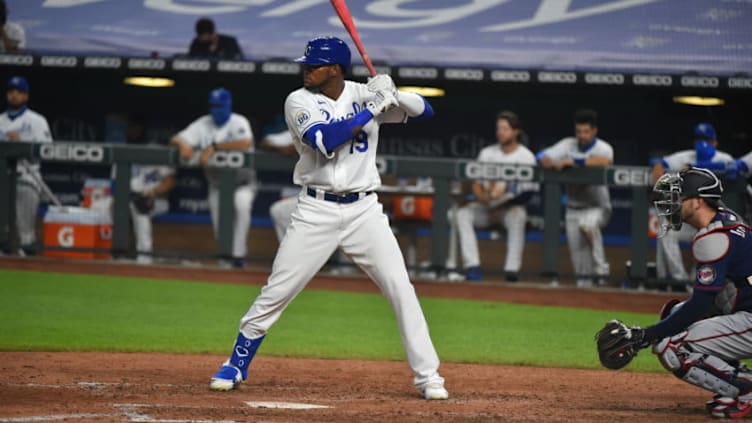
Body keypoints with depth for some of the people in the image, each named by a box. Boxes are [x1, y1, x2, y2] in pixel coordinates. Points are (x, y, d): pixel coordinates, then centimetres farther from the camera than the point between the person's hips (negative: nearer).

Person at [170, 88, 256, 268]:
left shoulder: (238, 122, -12)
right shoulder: (203, 124, 1)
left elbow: (245, 143, -34)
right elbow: (175, 139, -4)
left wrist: (214, 147, -36)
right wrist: (184, 145, -29)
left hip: (242, 183, -4)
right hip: (217, 184, 4)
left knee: (242, 204, -34)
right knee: (219, 225, -3)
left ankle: (238, 253, -27)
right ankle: (226, 254, 25)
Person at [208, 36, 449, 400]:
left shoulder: (364, 94, 3)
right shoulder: (299, 101, -4)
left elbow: (424, 111, 5)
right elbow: (325, 140, -22)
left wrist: (394, 96, -15)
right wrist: (371, 110, -20)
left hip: (364, 210, 1)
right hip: (316, 211, -1)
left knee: (401, 288, -5)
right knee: (275, 292, -1)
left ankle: (427, 376, 2)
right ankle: (236, 366, 15)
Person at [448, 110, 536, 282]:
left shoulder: (526, 157, -2)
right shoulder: (487, 153, 9)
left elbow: (527, 192, -9)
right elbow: (476, 185, 5)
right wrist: (484, 197, -17)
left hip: (511, 206, -4)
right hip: (486, 206, 4)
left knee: (517, 215, -38)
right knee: (461, 214, -24)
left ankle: (512, 268, -41)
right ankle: (472, 266, -32)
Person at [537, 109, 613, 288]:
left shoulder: (603, 148, -9)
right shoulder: (568, 145, 3)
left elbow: (606, 161, -32)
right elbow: (541, 157, 0)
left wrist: (574, 162, -34)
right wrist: (552, 164, -24)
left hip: (597, 207, -4)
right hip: (573, 208, 4)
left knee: (588, 223, -35)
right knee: (576, 249, 0)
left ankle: (600, 268, -20)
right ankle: (583, 285, 16)